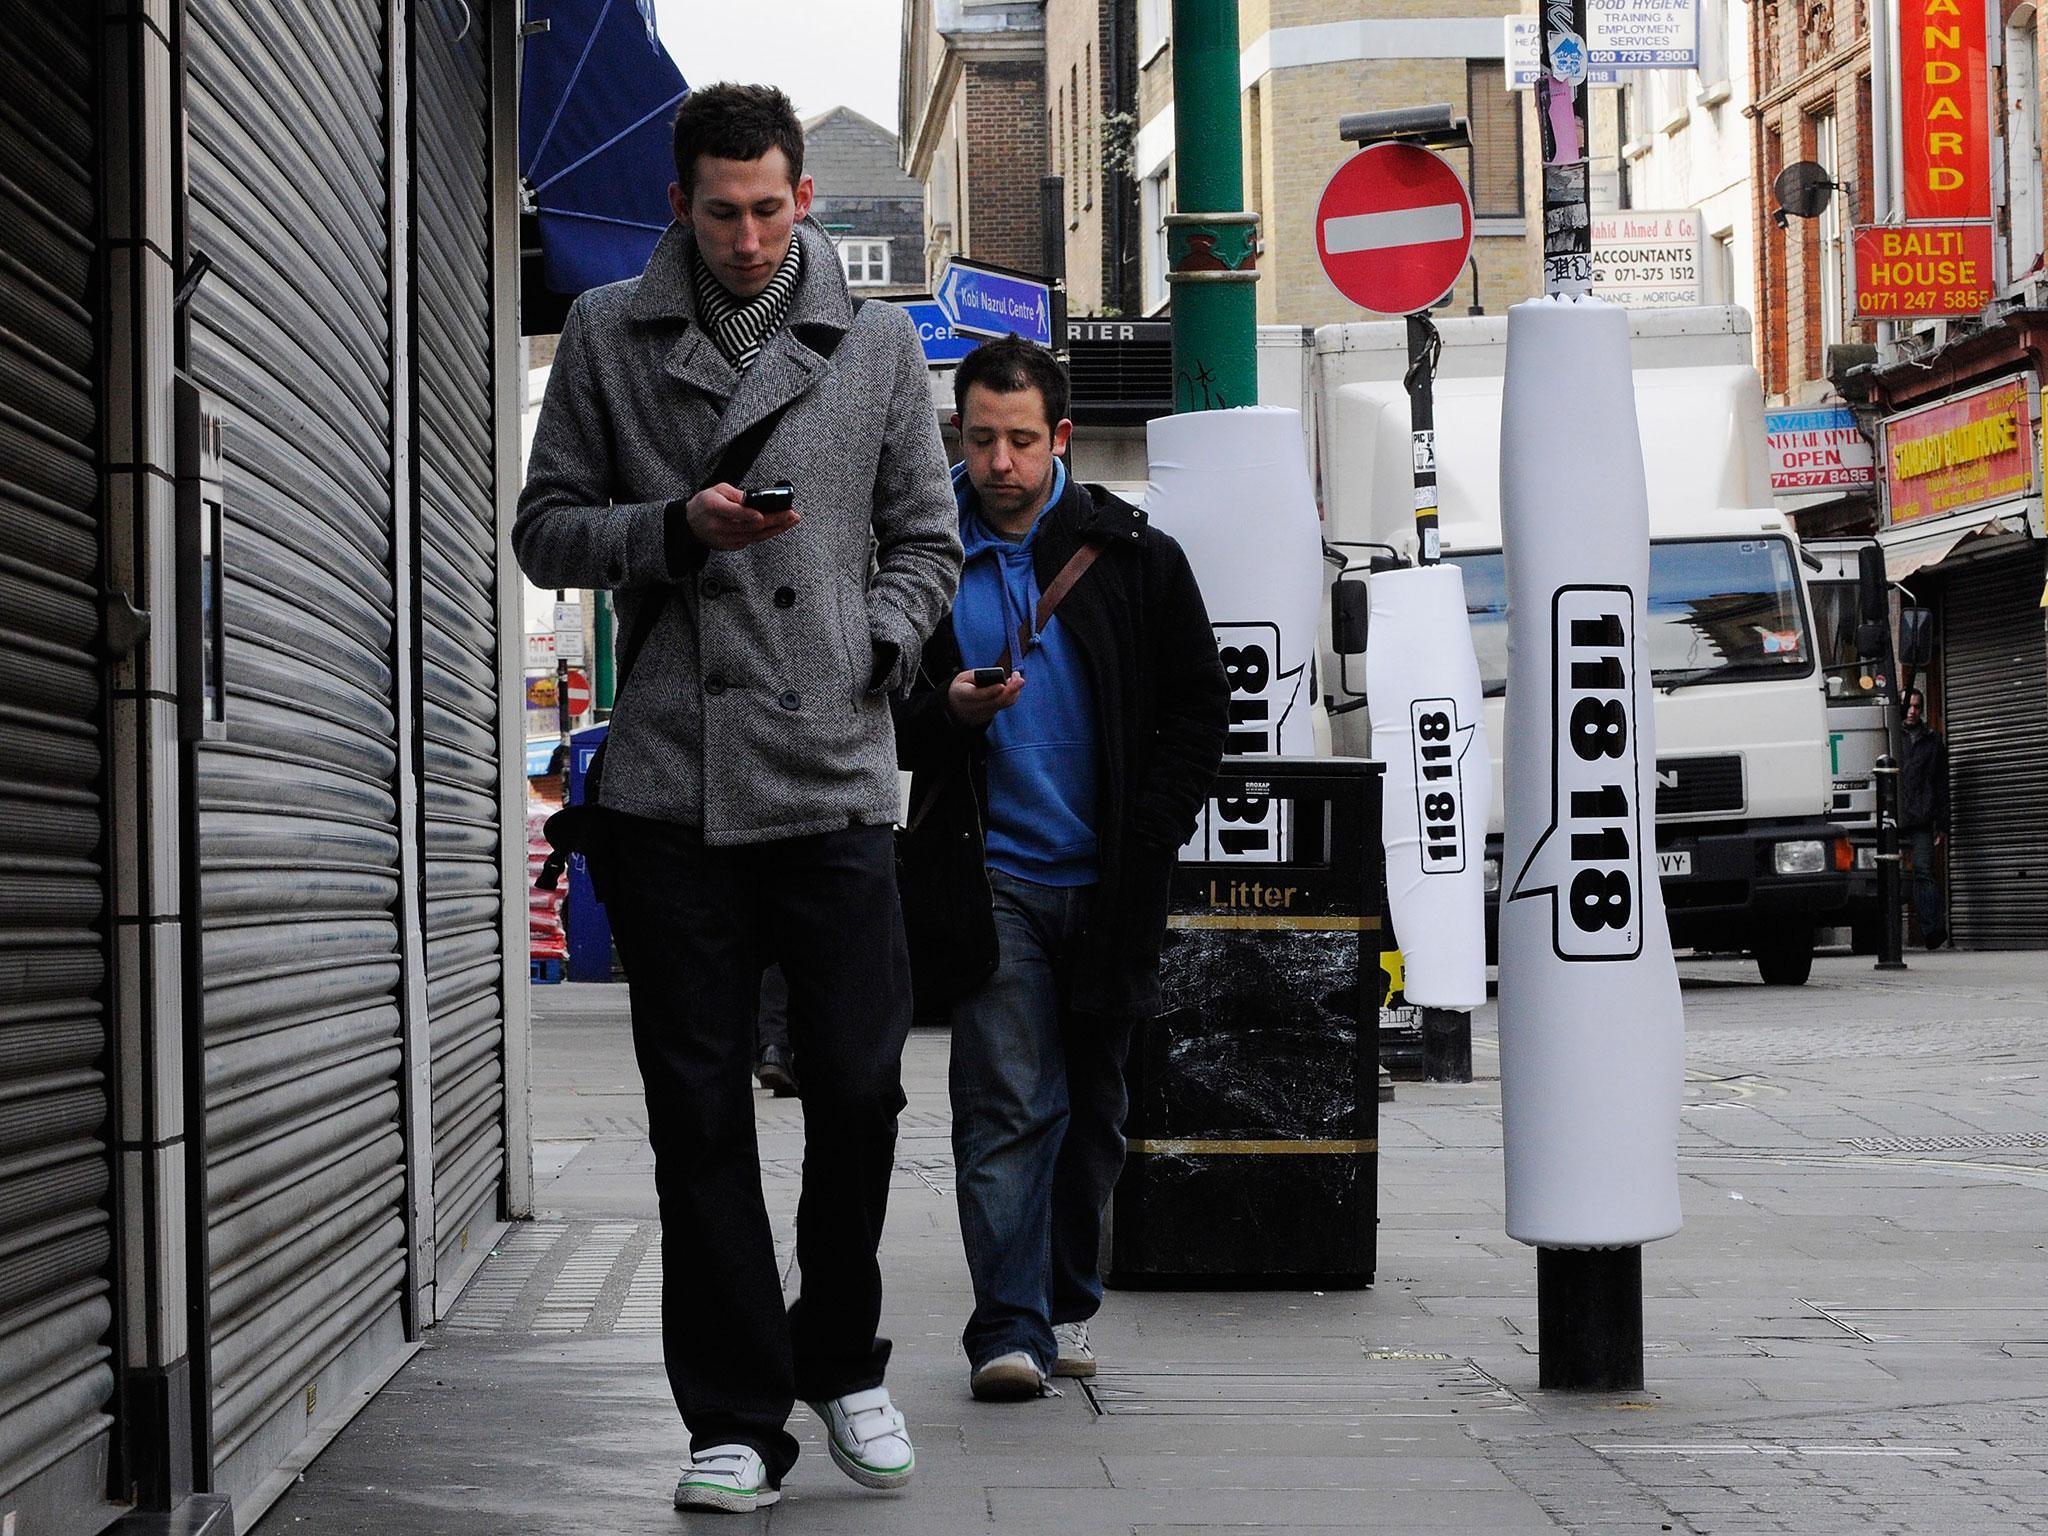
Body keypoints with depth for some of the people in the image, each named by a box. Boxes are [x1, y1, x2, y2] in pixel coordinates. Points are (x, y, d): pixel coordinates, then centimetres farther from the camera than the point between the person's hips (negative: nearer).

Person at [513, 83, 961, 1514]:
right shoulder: (609, 334, 7)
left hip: (836, 775, 1)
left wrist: (877, 649, -2)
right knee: (700, 1111, 2)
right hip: (669, 783, 0)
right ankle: (737, 1419, 10)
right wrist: (679, 527, -9)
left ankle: (844, 1361, 23)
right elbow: (546, 527, 7)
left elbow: (926, 537, 15)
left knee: (861, 1086, 1)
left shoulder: (878, 343, 9)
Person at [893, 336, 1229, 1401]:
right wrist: (944, 711, -14)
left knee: (1092, 1108, 11)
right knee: (1005, 1105, -11)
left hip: (1106, 877, 2)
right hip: (988, 877, -2)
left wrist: (1148, 834, -1)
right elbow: (876, 719, 7)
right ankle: (1010, 1328, -11)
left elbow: (1199, 705, 8)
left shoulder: (1132, 555, 3)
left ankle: (1066, 1301, 27)